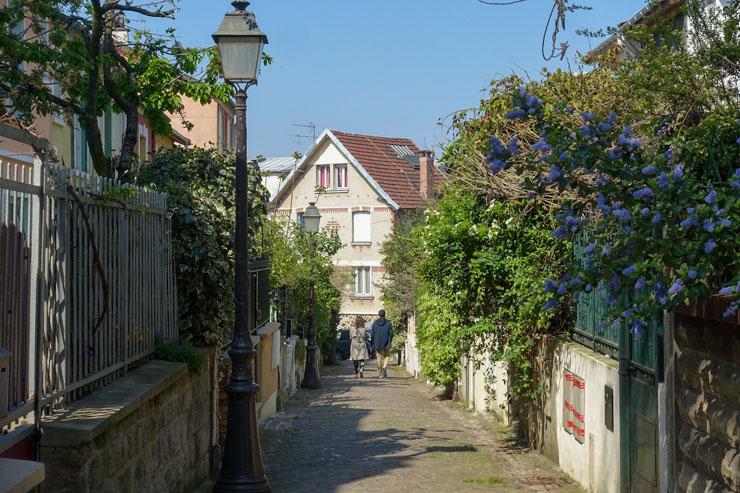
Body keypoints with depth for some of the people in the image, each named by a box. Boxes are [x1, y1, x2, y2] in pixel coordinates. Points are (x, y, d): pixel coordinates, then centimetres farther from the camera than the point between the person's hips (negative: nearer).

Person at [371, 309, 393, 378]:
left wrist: (373, 344, 8)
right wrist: (390, 342, 10)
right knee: (387, 356, 10)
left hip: (377, 343, 1)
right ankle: (384, 368, -14)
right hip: (386, 343, -1)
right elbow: (391, 333, -3)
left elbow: (373, 334, 1)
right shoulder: (388, 323, -3)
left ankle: (380, 373, 11)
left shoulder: (375, 323, 1)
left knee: (379, 357, 9)